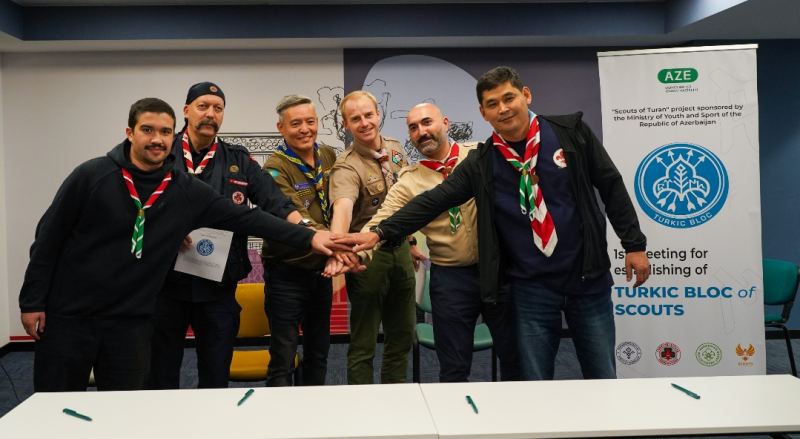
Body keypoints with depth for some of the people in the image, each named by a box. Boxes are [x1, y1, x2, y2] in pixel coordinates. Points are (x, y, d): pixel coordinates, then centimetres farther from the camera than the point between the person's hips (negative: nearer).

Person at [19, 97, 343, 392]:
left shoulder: (186, 192, -3)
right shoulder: (91, 175, -9)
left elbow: (246, 218, -7)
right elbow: (49, 237, -3)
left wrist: (307, 237, -14)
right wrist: (32, 301, -4)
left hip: (131, 321, 2)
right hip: (67, 316, -1)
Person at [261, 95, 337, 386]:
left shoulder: (328, 156, 4)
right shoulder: (276, 168, -16)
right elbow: (295, 221, -30)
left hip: (321, 270, 7)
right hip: (288, 274, -6)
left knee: (319, 352, 18)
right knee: (283, 360, 1)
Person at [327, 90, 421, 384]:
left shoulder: (395, 149, 4)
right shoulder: (347, 167, -19)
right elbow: (342, 208, -38)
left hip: (400, 248, 7)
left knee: (402, 335, 16)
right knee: (364, 341, 4)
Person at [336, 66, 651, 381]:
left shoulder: (571, 132, -3)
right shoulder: (481, 163, -2)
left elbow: (611, 186, 2)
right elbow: (434, 201, -6)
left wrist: (634, 244, 1)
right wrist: (380, 232, -15)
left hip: (588, 278, 0)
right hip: (531, 287, 0)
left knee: (603, 379, 10)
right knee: (536, 383, 7)